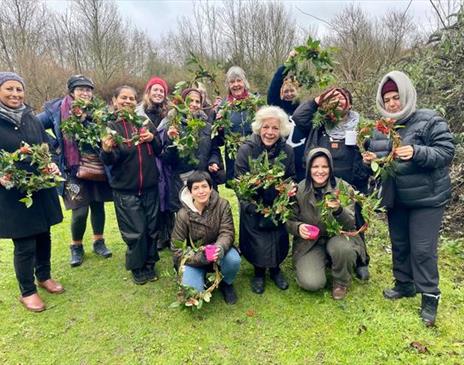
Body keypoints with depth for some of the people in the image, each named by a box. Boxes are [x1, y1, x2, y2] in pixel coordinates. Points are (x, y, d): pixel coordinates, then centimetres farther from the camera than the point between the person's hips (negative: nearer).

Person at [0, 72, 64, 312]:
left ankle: (44, 276, 40)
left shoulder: (32, 119, 6)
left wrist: (52, 165, -5)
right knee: (24, 245, 2)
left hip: (41, 189, 5)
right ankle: (27, 292, 24)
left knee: (43, 235, 17)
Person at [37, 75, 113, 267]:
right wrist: (54, 145, -6)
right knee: (80, 211, -3)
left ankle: (99, 242, 30)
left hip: (98, 168, 3)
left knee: (98, 205, 11)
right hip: (75, 170, -3)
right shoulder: (57, 110, -4)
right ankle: (76, 247, 21)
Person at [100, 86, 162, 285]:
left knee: (152, 228, 10)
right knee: (135, 231, 1)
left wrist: (152, 138, -9)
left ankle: (149, 264, 31)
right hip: (125, 189, -3)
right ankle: (137, 267, 24)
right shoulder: (111, 126, -3)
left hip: (149, 186, 3)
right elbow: (109, 160, -11)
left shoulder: (145, 122, 6)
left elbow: (159, 151, 11)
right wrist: (107, 150, -33)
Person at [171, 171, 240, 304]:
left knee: (234, 260, -31)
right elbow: (177, 249, -16)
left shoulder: (222, 204, -14)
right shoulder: (183, 215, -18)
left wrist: (219, 248, -43)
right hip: (193, 257, -1)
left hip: (217, 250, 2)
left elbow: (227, 232, -19)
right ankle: (202, 278, 14)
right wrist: (201, 257, -33)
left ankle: (226, 283, 5)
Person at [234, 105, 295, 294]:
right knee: (257, 243, -3)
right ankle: (258, 271, 30)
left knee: (279, 241, 1)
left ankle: (275, 268, 35)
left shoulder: (287, 151, -5)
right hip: (253, 208, -2)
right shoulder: (246, 150, -14)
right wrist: (253, 208, -21)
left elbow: (291, 179, 6)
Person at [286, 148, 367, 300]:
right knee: (311, 283, -23)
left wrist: (339, 210, -37)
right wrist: (298, 227, -24)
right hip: (309, 242, 0)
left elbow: (351, 224, -15)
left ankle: (341, 282, -1)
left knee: (343, 248, -36)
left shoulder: (343, 187, -10)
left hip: (337, 236, 1)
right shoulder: (300, 190, -8)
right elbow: (289, 221, 0)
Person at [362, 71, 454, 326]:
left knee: (422, 249, -3)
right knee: (399, 244, 16)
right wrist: (372, 159, -6)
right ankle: (404, 284, 36)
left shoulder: (429, 120, -11)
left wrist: (417, 152, -30)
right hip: (396, 198, 6)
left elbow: (447, 151, -15)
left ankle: (429, 297, 16)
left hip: (426, 197, -6)